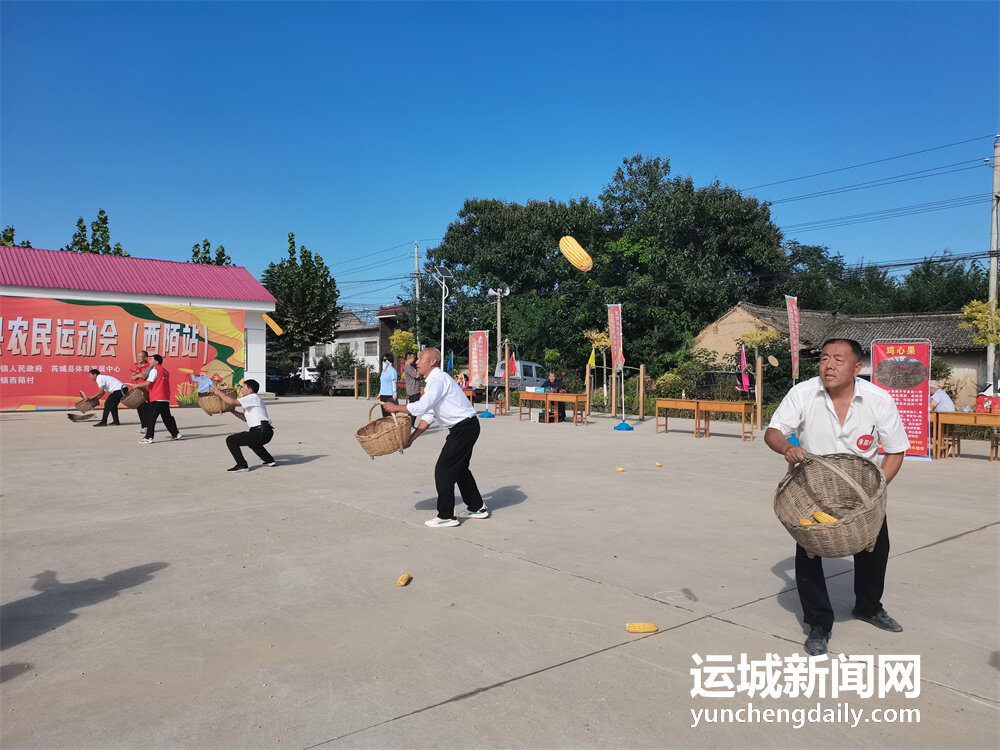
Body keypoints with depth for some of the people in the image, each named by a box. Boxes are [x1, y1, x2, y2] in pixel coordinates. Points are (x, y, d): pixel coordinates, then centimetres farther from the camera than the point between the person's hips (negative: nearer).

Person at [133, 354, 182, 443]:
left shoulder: (154, 370, -8)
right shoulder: (165, 370, 17)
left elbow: (148, 383, -14)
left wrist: (138, 385, -1)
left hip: (157, 399, -8)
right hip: (165, 398, 8)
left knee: (150, 417, -4)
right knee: (167, 417, 15)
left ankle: (148, 437, -6)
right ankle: (176, 434, 17)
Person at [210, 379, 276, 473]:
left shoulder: (252, 397, -7)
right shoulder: (253, 399, 23)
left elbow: (232, 402, -17)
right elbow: (246, 418, 27)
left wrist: (218, 392, -6)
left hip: (261, 433, -10)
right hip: (265, 433, 10)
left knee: (230, 440, -7)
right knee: (251, 441, 41)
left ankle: (242, 465, -5)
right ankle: (270, 460, 38)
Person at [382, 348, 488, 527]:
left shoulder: (438, 379, -16)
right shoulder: (433, 381, 16)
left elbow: (422, 407, -25)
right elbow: (428, 415, 18)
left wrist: (397, 408, -11)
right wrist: (412, 438, 14)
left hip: (464, 428, -10)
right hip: (466, 427, 10)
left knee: (443, 470, -5)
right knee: (459, 469, 20)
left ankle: (446, 516, 4)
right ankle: (478, 508, 32)